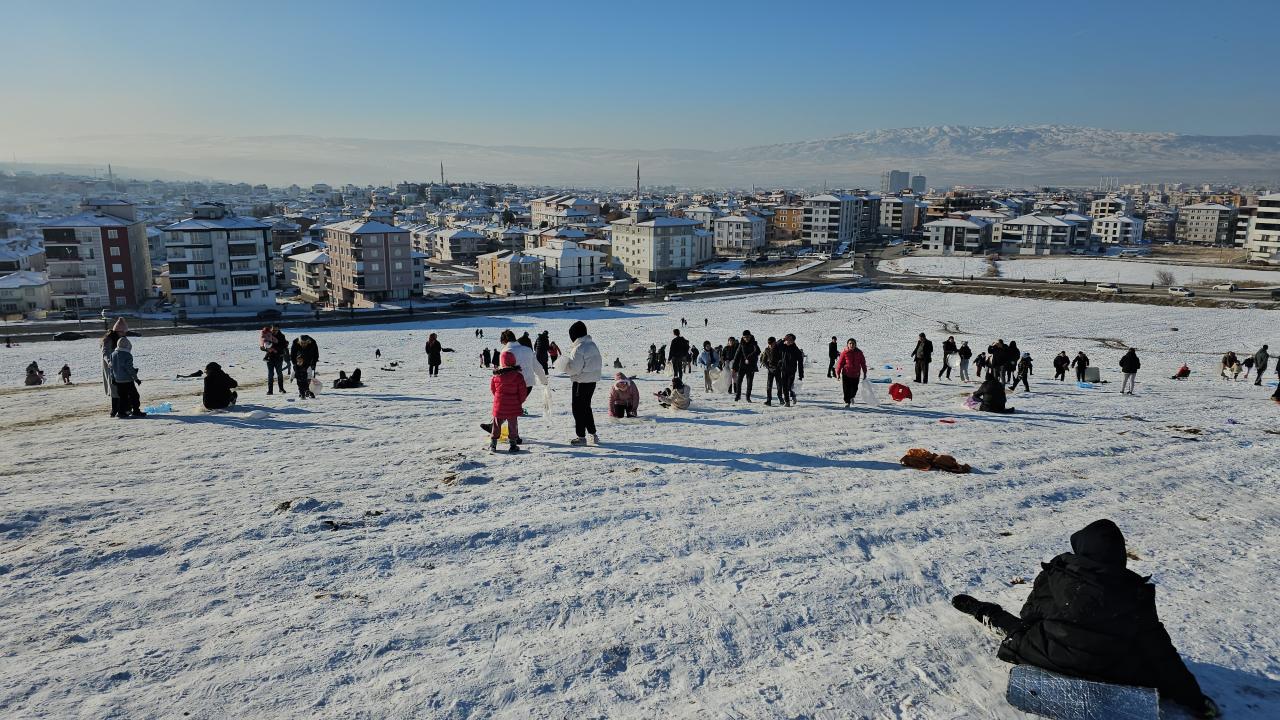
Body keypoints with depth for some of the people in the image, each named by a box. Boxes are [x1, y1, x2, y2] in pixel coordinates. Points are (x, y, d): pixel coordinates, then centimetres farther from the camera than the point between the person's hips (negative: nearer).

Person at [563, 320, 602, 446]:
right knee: (586, 407, 19)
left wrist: (564, 364, -2)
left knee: (578, 408, 3)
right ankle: (593, 434, 22)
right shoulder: (592, 344, 9)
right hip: (592, 380, 9)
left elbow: (575, 367, -21)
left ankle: (581, 436, 8)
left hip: (581, 382, -9)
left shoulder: (579, 348, -19)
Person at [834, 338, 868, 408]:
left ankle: (852, 397, 39)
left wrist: (864, 372, 10)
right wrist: (838, 373, -5)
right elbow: (840, 363, -4)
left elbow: (863, 363, 8)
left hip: (856, 374, 2)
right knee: (847, 389, -4)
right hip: (846, 374, -2)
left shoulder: (859, 353, 0)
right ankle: (847, 402, 10)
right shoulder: (844, 353, -7)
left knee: (854, 389, 7)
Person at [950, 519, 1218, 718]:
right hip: (1110, 673, -1)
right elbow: (1159, 650, -6)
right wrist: (1192, 697, 6)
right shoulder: (1135, 593, -13)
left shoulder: (1055, 574, -12)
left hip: (1049, 657, 1)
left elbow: (1030, 615, 3)